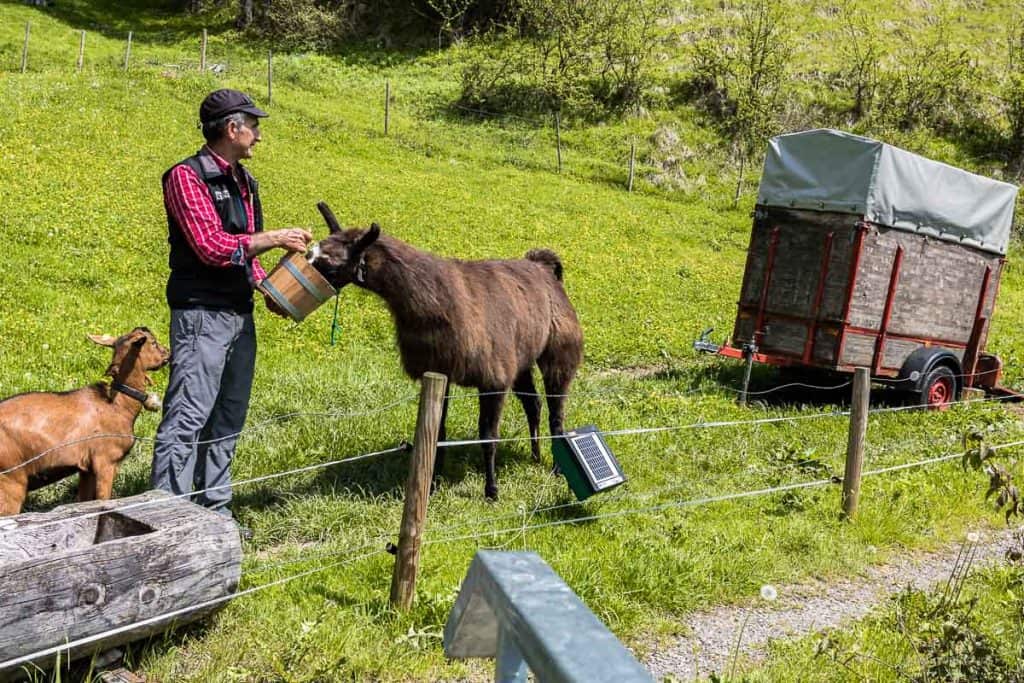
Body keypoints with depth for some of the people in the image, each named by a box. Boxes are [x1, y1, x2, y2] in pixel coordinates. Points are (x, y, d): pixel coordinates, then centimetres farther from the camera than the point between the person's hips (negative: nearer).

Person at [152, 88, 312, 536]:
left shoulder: (242, 181, 16)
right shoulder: (187, 176, -10)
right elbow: (211, 247, -20)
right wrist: (274, 238, -15)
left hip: (239, 312, 9)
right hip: (202, 314, -9)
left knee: (227, 416, 12)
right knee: (188, 415, -11)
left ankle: (214, 508, 21)